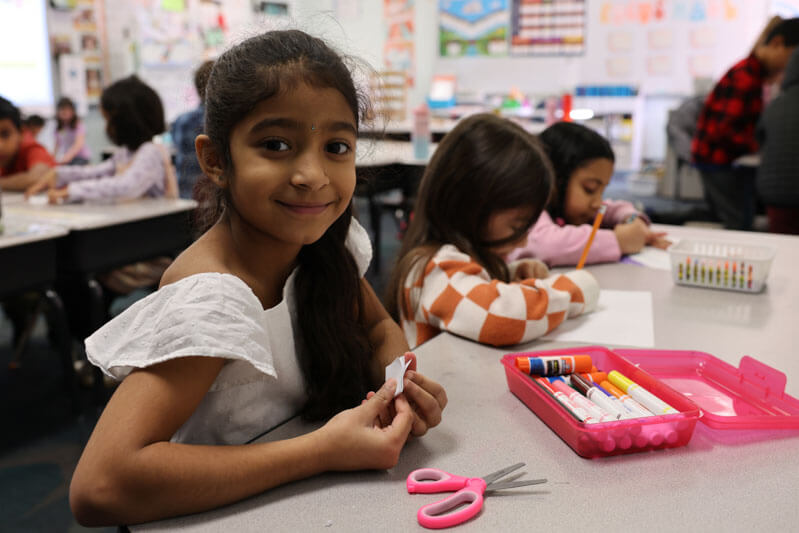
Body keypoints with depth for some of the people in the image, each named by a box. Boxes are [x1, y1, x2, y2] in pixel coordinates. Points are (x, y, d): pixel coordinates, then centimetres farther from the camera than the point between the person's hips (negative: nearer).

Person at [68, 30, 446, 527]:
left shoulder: (331, 237, -10)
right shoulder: (213, 300, -29)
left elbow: (380, 327, 6)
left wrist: (400, 384, -16)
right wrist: (323, 449, -33)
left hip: (312, 495, 4)